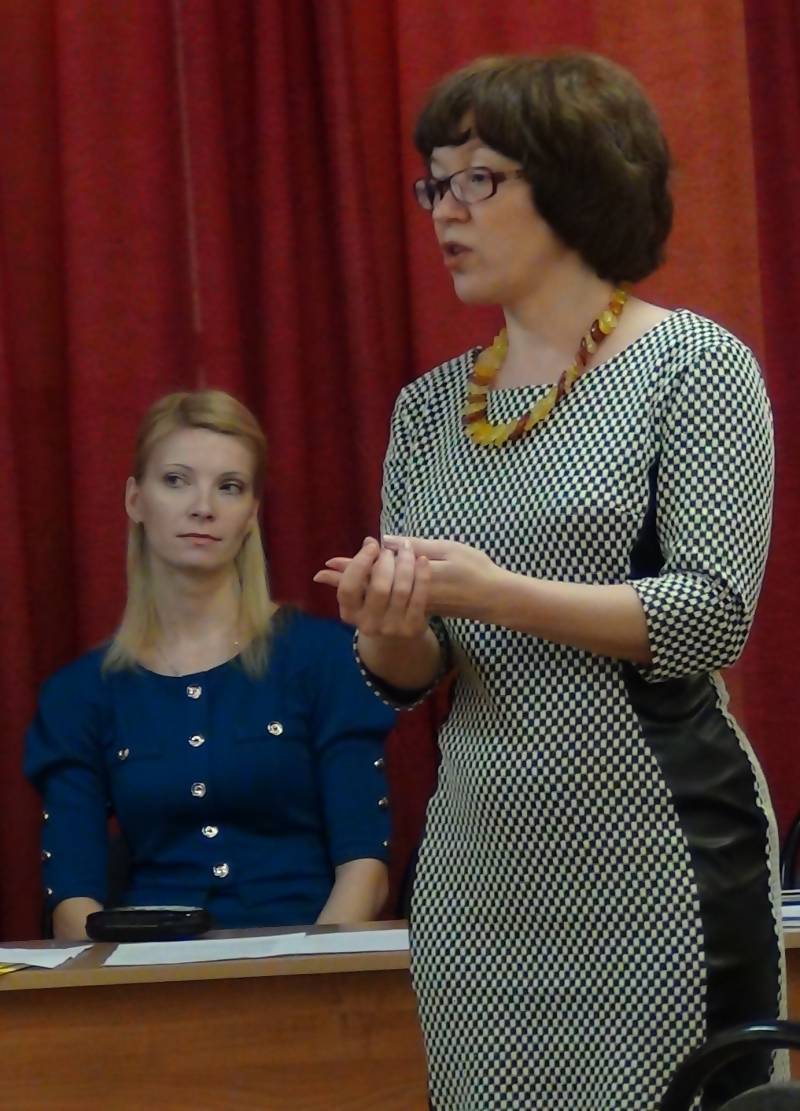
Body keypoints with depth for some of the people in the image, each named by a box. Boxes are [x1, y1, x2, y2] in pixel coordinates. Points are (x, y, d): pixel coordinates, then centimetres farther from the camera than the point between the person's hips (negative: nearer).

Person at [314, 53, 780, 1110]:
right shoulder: (431, 405, 11)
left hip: (656, 838, -5)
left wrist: (500, 594, -22)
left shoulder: (693, 364, -3)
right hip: (481, 860, 5)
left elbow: (716, 613, -13)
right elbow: (413, 677, 12)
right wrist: (388, 631, -12)